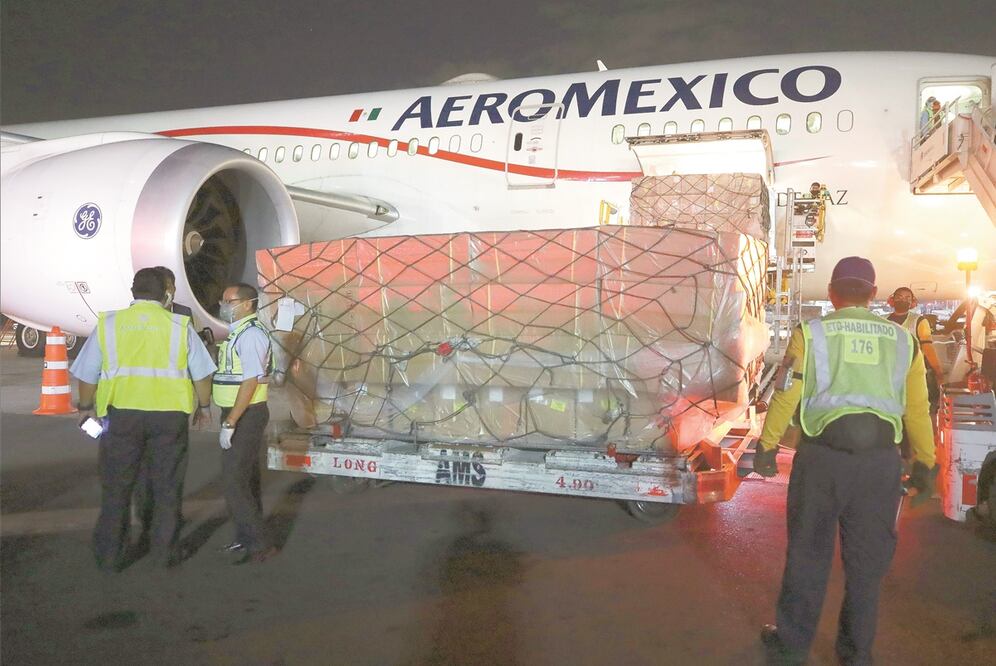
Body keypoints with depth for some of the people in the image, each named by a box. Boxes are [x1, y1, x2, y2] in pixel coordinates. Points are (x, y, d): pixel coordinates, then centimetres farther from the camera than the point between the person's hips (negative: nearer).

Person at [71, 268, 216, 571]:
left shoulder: (108, 323, 3)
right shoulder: (179, 325, 1)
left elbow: (87, 375, 7)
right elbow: (201, 374, 5)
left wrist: (86, 407, 24)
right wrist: (204, 406, 21)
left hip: (122, 413, 1)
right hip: (169, 415, 0)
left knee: (116, 487, 12)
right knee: (167, 486, 12)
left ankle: (109, 556, 19)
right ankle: (164, 552, 20)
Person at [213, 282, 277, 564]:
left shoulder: (250, 334, -18)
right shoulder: (238, 333, 13)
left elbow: (250, 382, -23)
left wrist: (229, 423, -24)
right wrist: (229, 421, 16)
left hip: (245, 416, -10)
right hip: (238, 414, 10)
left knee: (234, 481, -9)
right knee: (246, 478, 17)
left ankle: (260, 544, -3)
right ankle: (247, 536, 29)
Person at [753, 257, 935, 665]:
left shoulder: (811, 334, -1)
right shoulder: (902, 341, 6)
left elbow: (785, 396, -4)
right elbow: (918, 409, 7)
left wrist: (767, 446, 6)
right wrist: (924, 462, 17)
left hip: (823, 456, -2)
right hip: (880, 461, 2)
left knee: (808, 555, 10)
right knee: (866, 561, 14)